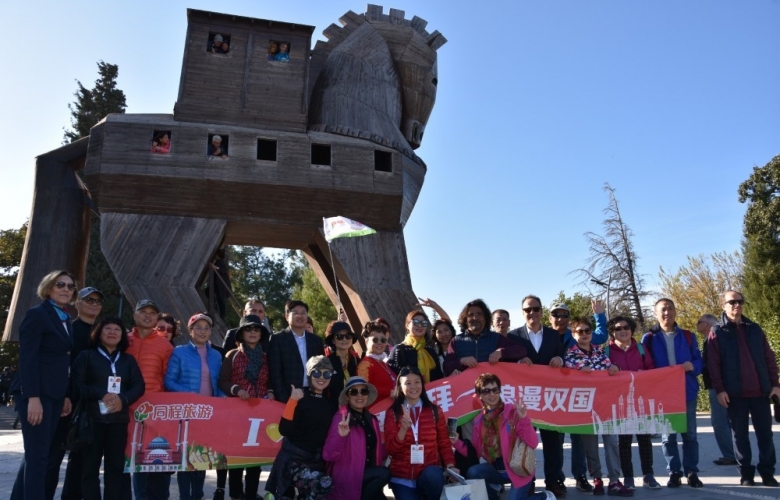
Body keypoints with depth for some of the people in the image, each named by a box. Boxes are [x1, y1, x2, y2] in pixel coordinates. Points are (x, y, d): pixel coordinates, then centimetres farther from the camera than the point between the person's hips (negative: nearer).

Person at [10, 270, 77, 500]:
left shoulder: (65, 319, 15)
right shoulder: (36, 314, -8)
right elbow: (27, 358, -15)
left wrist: (66, 396, 12)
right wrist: (33, 398, -21)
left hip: (54, 394, 8)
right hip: (36, 394, -8)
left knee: (35, 453, 13)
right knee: (38, 455, -5)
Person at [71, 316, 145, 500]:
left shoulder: (128, 360, 16)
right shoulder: (86, 356, 7)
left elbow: (139, 386, 7)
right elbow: (76, 384, -4)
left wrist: (123, 399, -13)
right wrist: (102, 395, -17)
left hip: (119, 419, 3)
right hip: (92, 418, -3)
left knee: (116, 466, 3)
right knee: (90, 466, -1)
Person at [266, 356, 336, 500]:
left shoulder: (330, 403, 8)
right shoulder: (300, 398, -8)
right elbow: (284, 430, -19)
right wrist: (293, 400, -24)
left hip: (318, 461, 6)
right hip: (294, 459, -6)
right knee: (324, 484, -29)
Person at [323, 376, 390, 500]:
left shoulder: (371, 419, 10)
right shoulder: (342, 418, -11)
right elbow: (328, 455, -20)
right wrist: (341, 436, -35)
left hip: (369, 474, 6)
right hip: (346, 476, -6)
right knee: (383, 473, -24)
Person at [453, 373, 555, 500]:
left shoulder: (513, 412, -11)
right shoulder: (479, 420, 3)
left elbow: (533, 444, -17)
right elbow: (476, 452, 6)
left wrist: (524, 419, -29)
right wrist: (457, 443, -7)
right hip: (496, 469, 3)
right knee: (472, 473, -23)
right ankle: (491, 488, 7)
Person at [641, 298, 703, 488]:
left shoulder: (687, 336, 7)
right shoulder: (649, 338, 1)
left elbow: (699, 360, 6)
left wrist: (693, 366, -15)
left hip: (687, 391, 2)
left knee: (689, 433, 8)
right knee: (668, 435, 4)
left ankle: (692, 472, 17)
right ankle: (674, 472, 14)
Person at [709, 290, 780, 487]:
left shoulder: (754, 329, 10)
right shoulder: (717, 332, 0)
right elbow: (713, 364, -5)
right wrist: (719, 389, -12)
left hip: (760, 390, 3)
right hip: (735, 393, -2)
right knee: (740, 434, 5)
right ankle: (746, 473, 14)